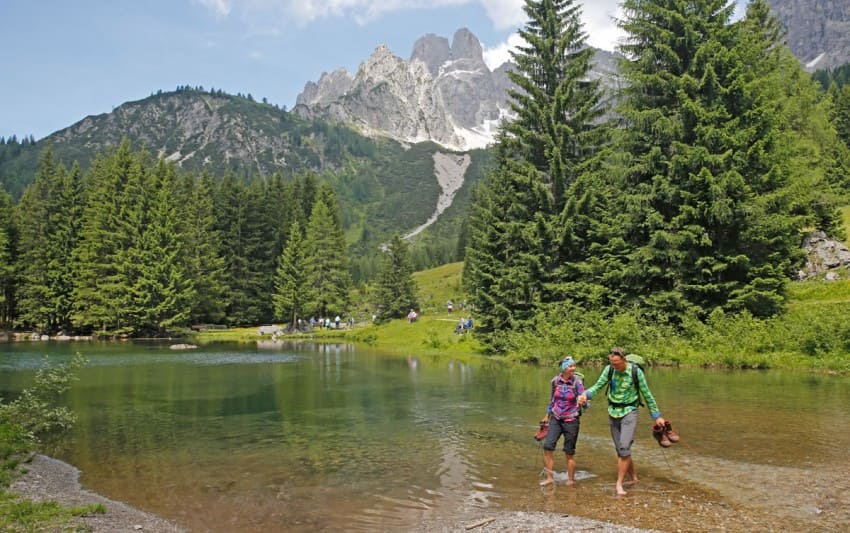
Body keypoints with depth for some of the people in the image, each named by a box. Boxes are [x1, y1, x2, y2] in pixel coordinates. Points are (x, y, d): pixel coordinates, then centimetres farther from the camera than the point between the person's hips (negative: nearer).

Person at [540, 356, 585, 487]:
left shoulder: (577, 382, -11)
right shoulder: (555, 381, -2)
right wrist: (548, 415, 22)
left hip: (571, 421, -3)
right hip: (556, 419, 3)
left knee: (569, 453, 4)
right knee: (547, 446, -7)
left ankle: (570, 480, 22)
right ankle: (550, 478, 7)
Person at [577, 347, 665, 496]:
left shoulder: (636, 372, -14)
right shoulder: (609, 369, -6)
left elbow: (647, 395, -5)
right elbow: (597, 386, -6)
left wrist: (657, 416, 0)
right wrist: (585, 395, -28)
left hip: (629, 412, -4)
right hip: (613, 413, 4)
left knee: (624, 447, -17)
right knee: (620, 449, 9)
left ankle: (619, 484, -9)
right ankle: (633, 478, 28)